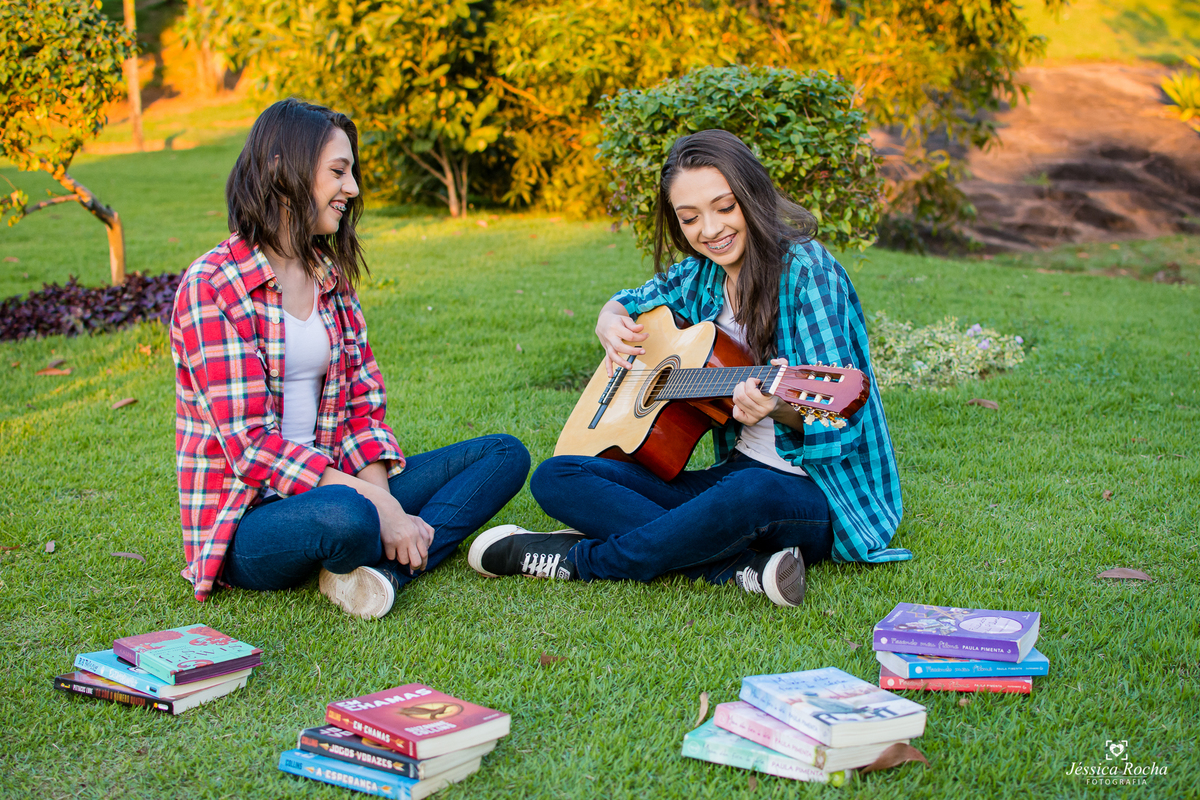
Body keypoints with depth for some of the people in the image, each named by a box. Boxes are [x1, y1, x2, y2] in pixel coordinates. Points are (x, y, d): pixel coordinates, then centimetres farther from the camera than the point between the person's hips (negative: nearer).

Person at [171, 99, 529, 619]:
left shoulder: (332, 278, 11)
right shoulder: (212, 287, -13)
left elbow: (364, 407, 7)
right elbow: (253, 445, -20)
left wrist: (383, 497, -12)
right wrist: (376, 504, -23)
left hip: (327, 483, 8)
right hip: (247, 516, -8)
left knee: (505, 455, -3)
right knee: (346, 516, -42)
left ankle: (383, 569, -21)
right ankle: (422, 545, -8)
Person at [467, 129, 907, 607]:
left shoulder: (805, 268, -12)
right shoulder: (703, 275, 8)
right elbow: (628, 302, 27)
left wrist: (780, 406, -41)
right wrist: (611, 324, 2)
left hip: (817, 493, -7)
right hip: (734, 473, 7)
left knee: (754, 492, -43)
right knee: (555, 478, -7)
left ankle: (580, 560, -18)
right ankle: (741, 566, -23)